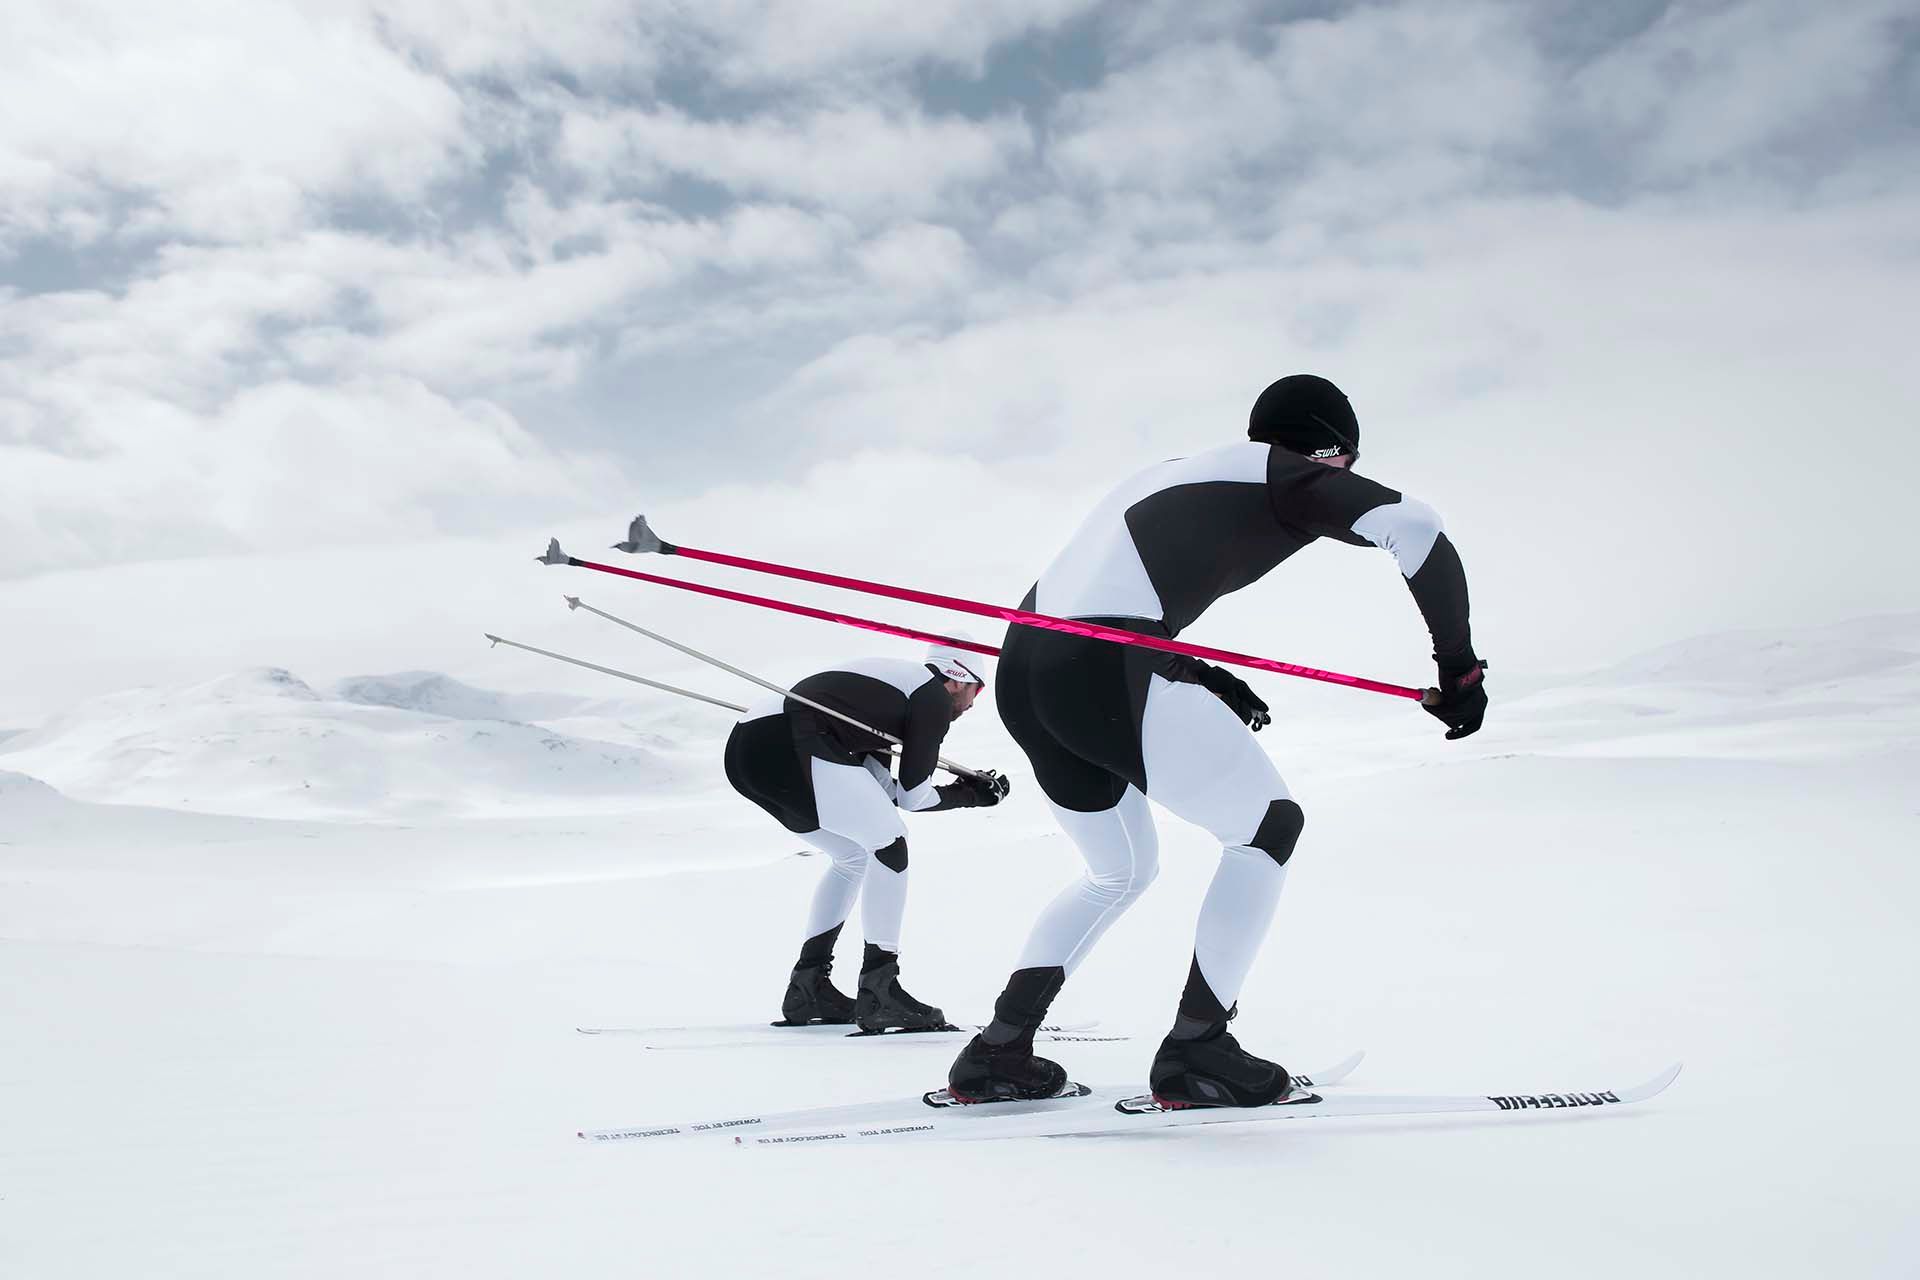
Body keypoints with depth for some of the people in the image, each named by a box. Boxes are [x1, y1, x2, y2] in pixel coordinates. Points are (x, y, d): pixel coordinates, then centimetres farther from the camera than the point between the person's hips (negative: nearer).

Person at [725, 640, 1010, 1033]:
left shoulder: (892, 681, 30)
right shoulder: (935, 694, 6)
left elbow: (882, 790, 26)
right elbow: (913, 797, 6)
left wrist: (967, 786, 31)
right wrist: (969, 795, 22)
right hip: (789, 745, -9)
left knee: (854, 856, 21)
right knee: (888, 844, -3)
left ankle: (807, 987, 23)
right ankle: (878, 993, -4)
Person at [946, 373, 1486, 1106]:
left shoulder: (1174, 473, 31)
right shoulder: (1284, 474, 8)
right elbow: (1414, 525, -9)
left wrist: (1201, 678, 22)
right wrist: (1458, 663, 0)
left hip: (1023, 673, 9)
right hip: (1105, 672, -9)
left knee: (1122, 871, 25)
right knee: (1269, 828, 8)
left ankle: (996, 1053, 20)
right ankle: (1193, 1052, 7)